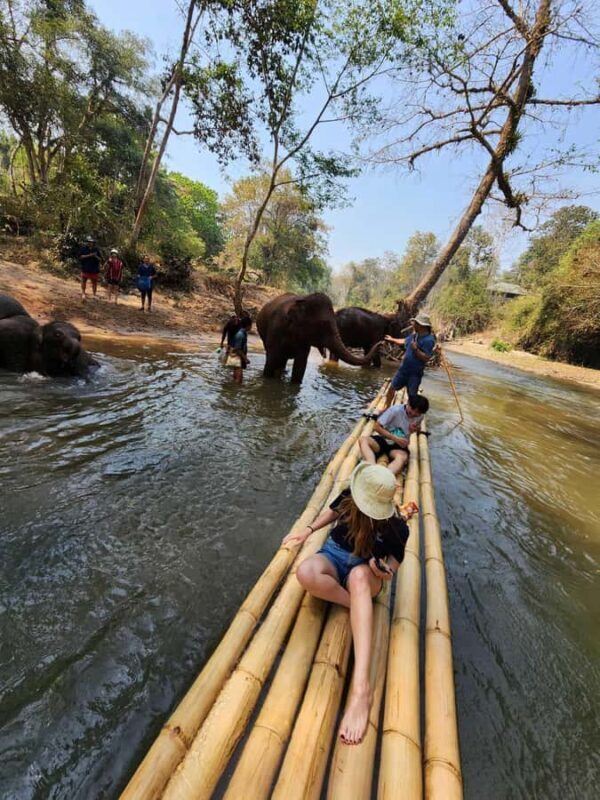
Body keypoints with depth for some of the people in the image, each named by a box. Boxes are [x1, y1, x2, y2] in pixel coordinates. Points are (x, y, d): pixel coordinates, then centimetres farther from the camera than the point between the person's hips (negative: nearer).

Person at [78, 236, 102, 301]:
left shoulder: (96, 250, 8)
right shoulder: (83, 249, 2)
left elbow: (100, 260, 7)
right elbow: (81, 256, -8)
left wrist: (96, 256, -13)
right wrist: (89, 255, -16)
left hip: (94, 269, 2)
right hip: (85, 269, -2)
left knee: (94, 282, 6)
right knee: (84, 281, 0)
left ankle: (94, 294, 17)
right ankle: (83, 293, 7)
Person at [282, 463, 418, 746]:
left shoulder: (396, 527, -16)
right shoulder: (348, 498, -8)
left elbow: (395, 561, -3)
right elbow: (332, 512, 15)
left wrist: (385, 569, -26)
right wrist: (309, 529, 4)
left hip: (366, 571, -3)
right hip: (333, 555, 4)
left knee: (358, 575, -47)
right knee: (306, 573, -37)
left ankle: (361, 685, -57)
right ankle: (364, 611, -20)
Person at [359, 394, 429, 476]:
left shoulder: (419, 416, -2)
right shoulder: (395, 410, -15)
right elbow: (377, 427, -13)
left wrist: (416, 429, -4)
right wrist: (395, 438, -22)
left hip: (399, 445, 1)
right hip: (384, 440, -1)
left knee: (403, 457, -37)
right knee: (363, 439, -33)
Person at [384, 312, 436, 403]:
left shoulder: (428, 340, -21)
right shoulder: (414, 334, 3)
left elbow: (426, 358, -25)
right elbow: (405, 341, 24)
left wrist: (416, 349, -31)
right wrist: (392, 339, 33)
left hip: (415, 373, -8)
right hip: (403, 369, 8)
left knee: (412, 396, 3)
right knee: (392, 388, 15)